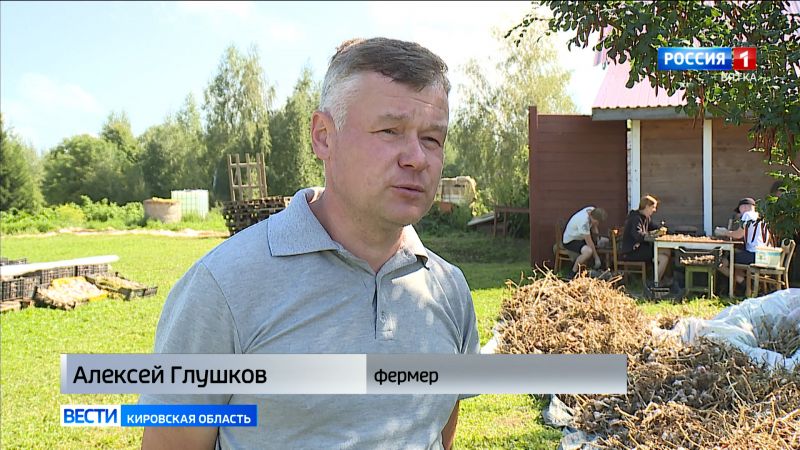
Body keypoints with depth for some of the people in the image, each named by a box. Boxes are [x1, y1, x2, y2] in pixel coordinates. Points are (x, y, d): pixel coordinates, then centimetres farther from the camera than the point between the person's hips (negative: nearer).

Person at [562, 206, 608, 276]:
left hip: (580, 237, 10)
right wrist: (596, 257, -20)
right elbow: (589, 242, -28)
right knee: (588, 251, -34)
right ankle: (573, 273, -14)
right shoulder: (583, 221, -36)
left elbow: (594, 227, 8)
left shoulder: (593, 210, -12)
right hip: (570, 240, -10)